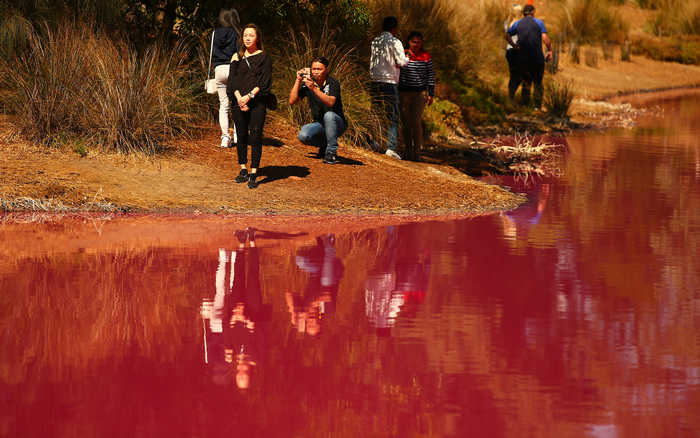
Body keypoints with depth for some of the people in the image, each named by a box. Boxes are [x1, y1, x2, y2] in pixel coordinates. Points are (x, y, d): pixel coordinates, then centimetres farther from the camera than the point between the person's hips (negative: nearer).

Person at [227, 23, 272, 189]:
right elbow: (232, 80, 5)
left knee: (255, 137, -7)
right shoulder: (237, 57, 12)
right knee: (241, 136, 6)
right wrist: (239, 98, -11)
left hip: (257, 102, -3)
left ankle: (253, 174, -6)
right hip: (239, 102, 3)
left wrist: (249, 96, -14)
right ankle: (243, 170, 17)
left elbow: (264, 82, -4)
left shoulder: (264, 57, 4)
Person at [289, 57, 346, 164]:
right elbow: (292, 101, -7)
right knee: (303, 135, -26)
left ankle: (332, 152, -23)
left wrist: (314, 89, -41)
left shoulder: (332, 83, -12)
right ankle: (324, 145, 7)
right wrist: (298, 80, -15)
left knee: (329, 115, -37)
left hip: (337, 123, -3)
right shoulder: (307, 83, 0)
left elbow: (330, 102, -31)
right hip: (320, 125, 3)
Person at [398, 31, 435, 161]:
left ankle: (417, 152, -7)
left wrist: (431, 94, -2)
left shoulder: (426, 56, -2)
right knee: (406, 124, 6)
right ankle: (408, 152, 16)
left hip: (419, 93, -2)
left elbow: (430, 75, 3)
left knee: (416, 122, -12)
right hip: (403, 93, 2)